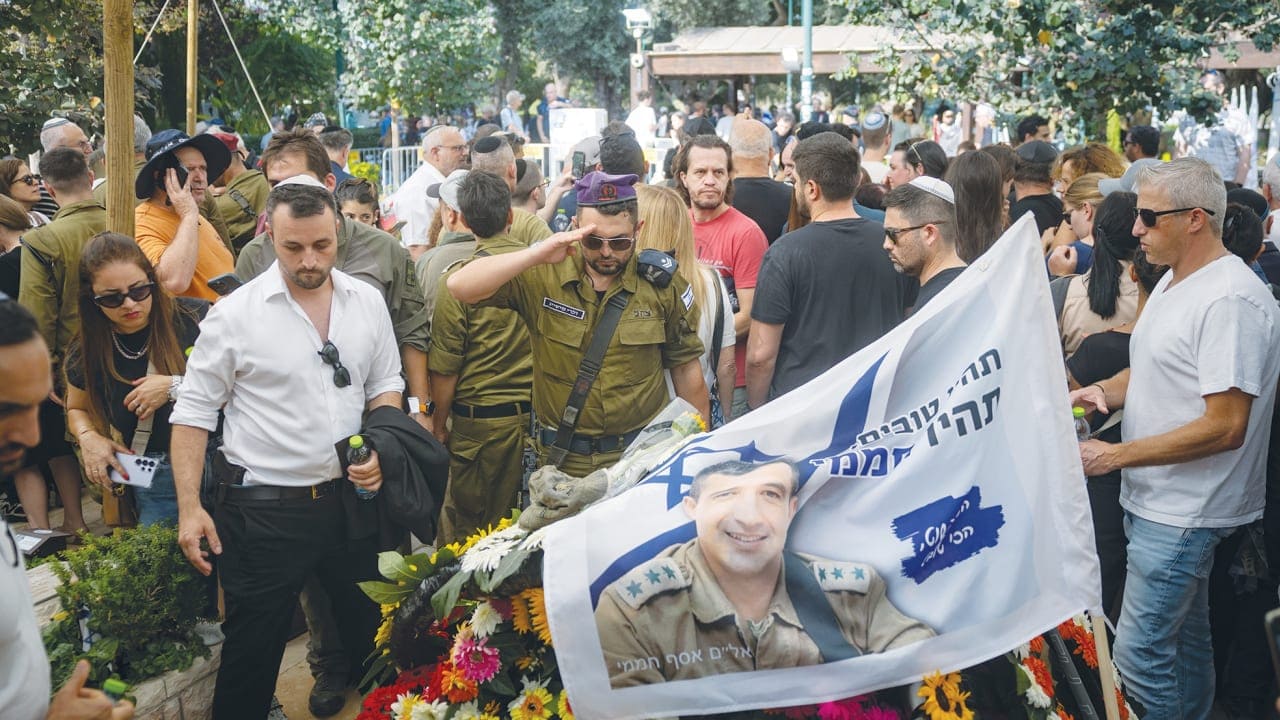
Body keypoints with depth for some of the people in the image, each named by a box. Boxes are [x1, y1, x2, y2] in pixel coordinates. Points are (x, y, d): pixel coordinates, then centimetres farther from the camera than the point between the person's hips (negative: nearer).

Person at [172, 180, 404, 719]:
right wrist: (189, 508, -10)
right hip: (265, 507, -4)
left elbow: (385, 386, 12)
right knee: (251, 653, 7)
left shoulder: (367, 301, 1)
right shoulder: (235, 313, -10)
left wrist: (380, 449, -6)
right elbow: (194, 412, -5)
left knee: (368, 631, 18)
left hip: (348, 495, 4)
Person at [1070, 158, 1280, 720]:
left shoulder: (1231, 301, -22)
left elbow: (1225, 426, -25)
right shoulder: (1174, 281, 10)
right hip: (1155, 499, 10)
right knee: (1184, 635, 20)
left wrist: (1115, 456, -22)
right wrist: (1103, 391, 1)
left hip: (1185, 512, -10)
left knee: (1137, 653, -7)